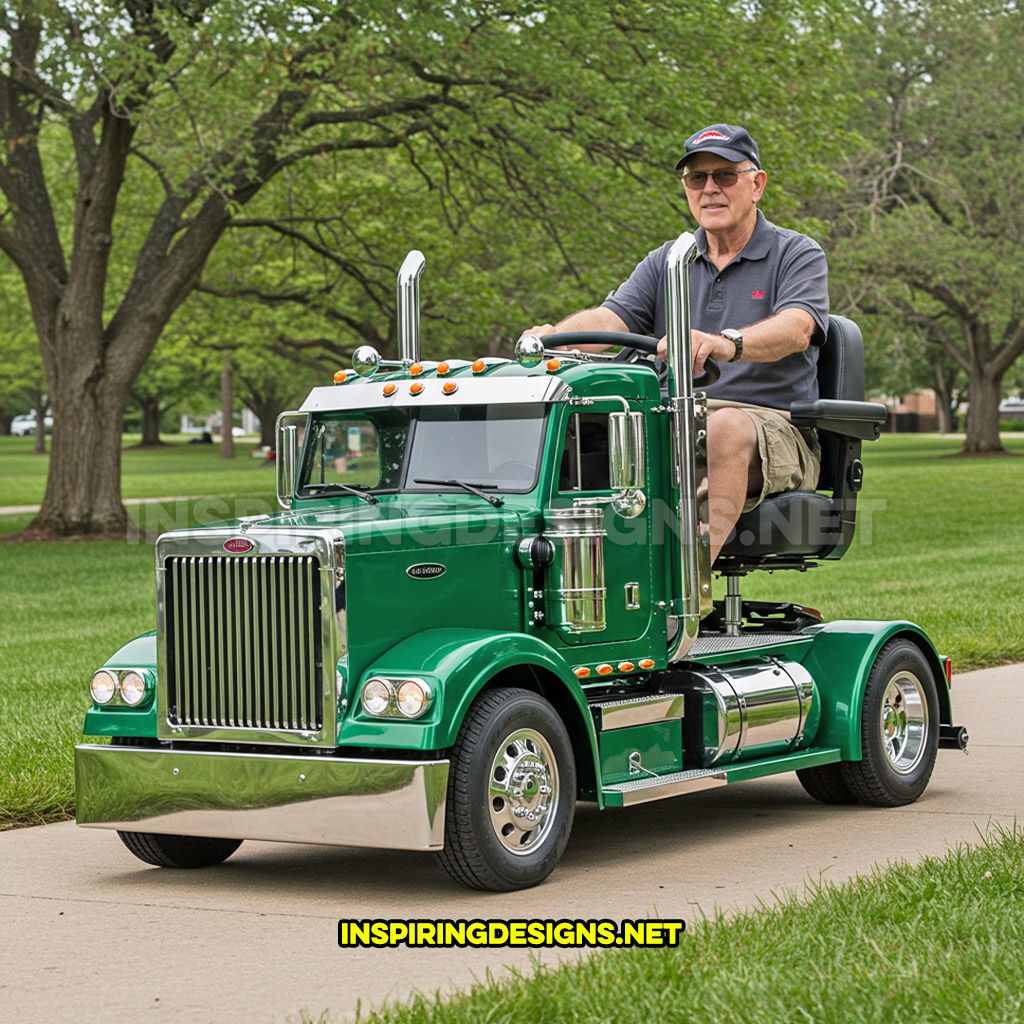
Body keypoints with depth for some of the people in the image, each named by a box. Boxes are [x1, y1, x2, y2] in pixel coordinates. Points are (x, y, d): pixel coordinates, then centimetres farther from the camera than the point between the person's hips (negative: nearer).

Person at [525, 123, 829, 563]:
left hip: (771, 425, -4)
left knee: (726, 428, -39)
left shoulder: (798, 255, 4)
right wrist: (555, 335, -23)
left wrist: (726, 343, -40)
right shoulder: (663, 262, 18)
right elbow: (610, 318, 1)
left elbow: (796, 329, -18)